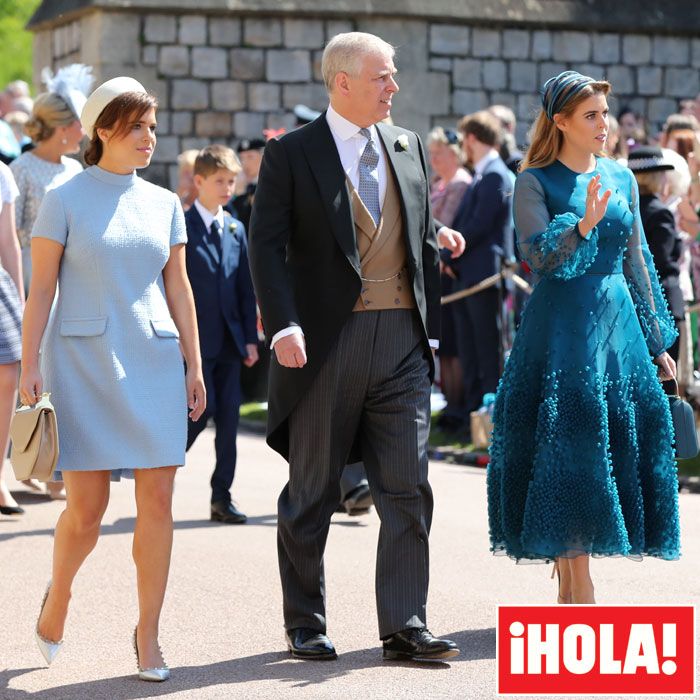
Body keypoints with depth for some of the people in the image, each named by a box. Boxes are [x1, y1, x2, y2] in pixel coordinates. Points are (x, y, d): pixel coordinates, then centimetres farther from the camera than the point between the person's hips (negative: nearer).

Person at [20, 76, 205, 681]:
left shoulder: (165, 204, 11)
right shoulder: (65, 200, 0)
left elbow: (179, 290, 13)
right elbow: (41, 289, -2)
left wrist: (194, 366, 9)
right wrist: (30, 364, -8)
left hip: (153, 362, 3)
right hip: (82, 360, -3)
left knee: (158, 500, -4)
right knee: (86, 507, -5)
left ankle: (148, 634, 5)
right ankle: (58, 593, 25)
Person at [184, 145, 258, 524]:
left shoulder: (236, 229, 13)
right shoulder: (180, 227, -4)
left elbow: (245, 288, 13)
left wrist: (250, 337, 7)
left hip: (229, 340, 5)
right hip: (194, 338, -5)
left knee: (229, 416, 3)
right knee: (203, 408, -10)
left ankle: (222, 497, 8)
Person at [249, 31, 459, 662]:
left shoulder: (408, 147, 13)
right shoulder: (291, 154, -2)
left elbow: (425, 242, 16)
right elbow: (267, 246, -8)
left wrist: (430, 327, 10)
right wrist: (284, 325, -20)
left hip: (402, 340, 4)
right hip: (326, 343, -4)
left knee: (409, 489, -1)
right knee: (312, 495, 6)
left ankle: (405, 628, 2)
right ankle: (305, 626, 18)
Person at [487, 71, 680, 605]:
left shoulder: (621, 178, 11)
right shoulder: (535, 182, -3)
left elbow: (637, 262, 16)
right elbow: (540, 256, -15)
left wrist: (656, 340, 15)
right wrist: (583, 224, -32)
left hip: (618, 319, 5)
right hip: (562, 323, -5)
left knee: (622, 437, 3)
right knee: (568, 446, -8)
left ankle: (570, 586, 13)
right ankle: (578, 587, -4)